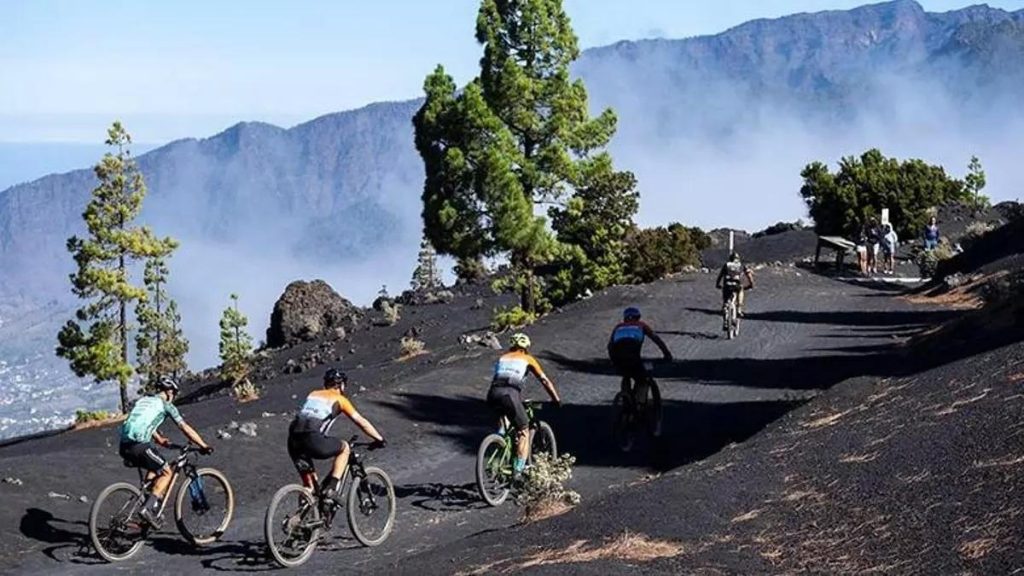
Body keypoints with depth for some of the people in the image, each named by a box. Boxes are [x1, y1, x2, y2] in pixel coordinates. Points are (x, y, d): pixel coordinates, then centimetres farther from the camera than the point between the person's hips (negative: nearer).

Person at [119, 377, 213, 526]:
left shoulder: (143, 400, 27)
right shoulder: (165, 404, 8)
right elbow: (185, 428, 8)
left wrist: (160, 440, 52)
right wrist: (203, 446, 13)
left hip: (124, 446, 7)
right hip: (140, 445, -7)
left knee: (154, 469, 28)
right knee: (166, 473, 7)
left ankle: (149, 503, 19)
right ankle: (147, 509, -8)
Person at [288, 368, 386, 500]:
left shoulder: (313, 395, 30)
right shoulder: (339, 399, 15)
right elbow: (362, 422, 17)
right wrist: (379, 439, 28)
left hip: (293, 440, 5)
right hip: (313, 440, -5)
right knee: (344, 447, 22)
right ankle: (332, 487, 9)